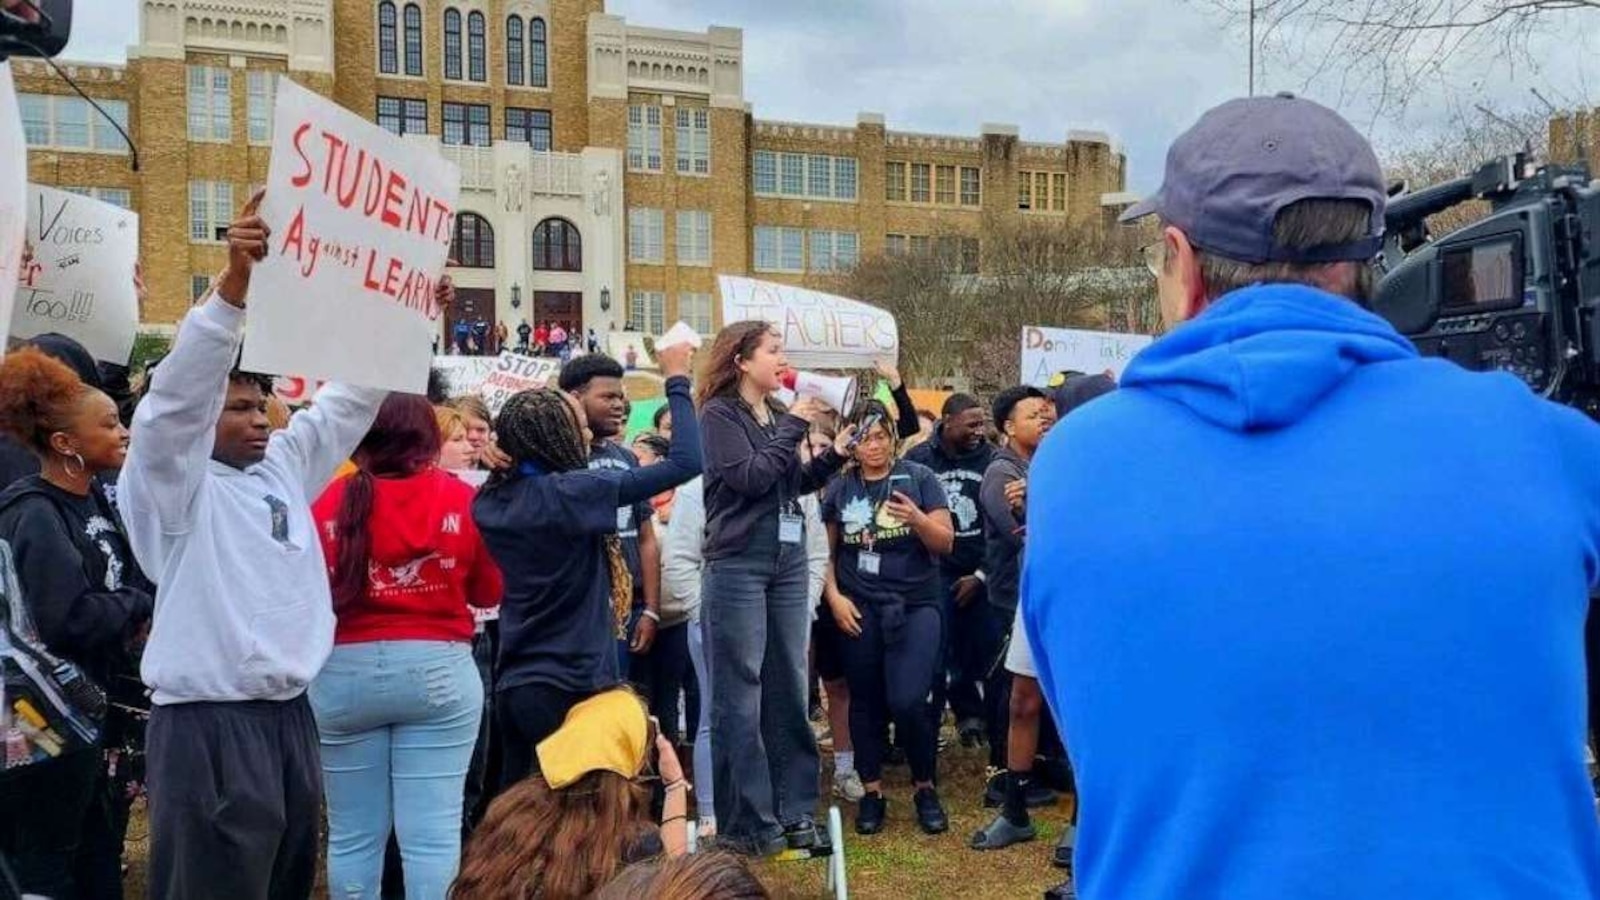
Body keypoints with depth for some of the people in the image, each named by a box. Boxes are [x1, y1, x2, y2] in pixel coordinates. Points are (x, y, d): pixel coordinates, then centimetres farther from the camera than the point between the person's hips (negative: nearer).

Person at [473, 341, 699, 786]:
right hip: (569, 686, -7)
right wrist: (677, 382, -7)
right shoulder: (568, 493, -18)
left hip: (513, 683, 7)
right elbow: (686, 462, -18)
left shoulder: (490, 500, 1)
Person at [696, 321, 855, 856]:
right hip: (737, 566, -7)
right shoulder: (719, 414, -5)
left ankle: (795, 810, 18)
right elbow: (750, 477, -17)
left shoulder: (778, 414, 14)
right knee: (739, 696, -1)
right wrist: (794, 426, -11)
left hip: (788, 564, 7)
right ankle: (745, 821, 6)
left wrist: (835, 456, 4)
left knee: (788, 691, 9)